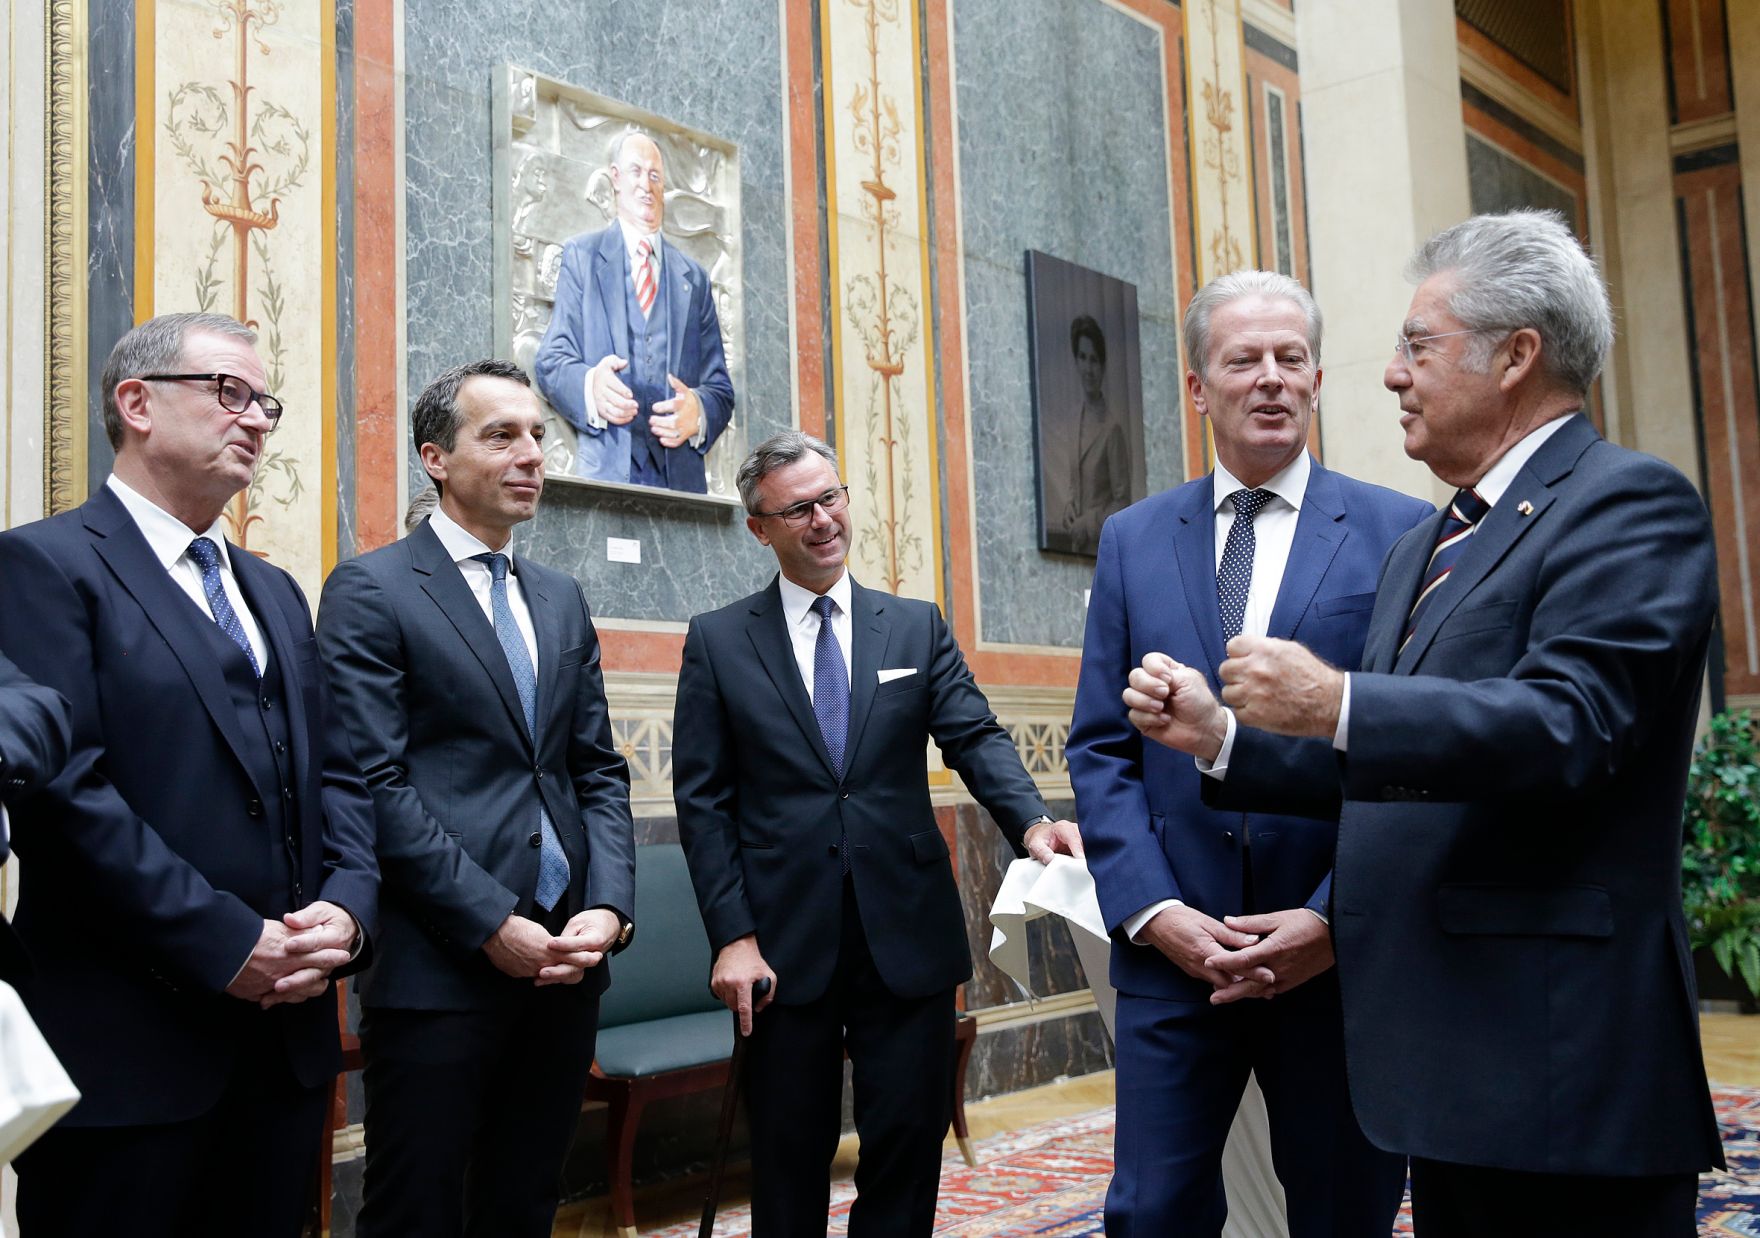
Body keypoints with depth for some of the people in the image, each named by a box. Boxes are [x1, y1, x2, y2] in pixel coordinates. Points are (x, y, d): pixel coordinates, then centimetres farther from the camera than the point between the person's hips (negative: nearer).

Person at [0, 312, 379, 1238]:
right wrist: (225, 943, -17)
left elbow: (335, 772, 13)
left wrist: (347, 907, -5)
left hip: (288, 1033, 7)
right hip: (128, 1048, -7)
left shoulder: (274, 592, 18)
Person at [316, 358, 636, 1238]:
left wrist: (609, 906, -3)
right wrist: (494, 926, -15)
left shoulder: (561, 600, 15)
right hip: (441, 967, -6)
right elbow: (376, 786, -12)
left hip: (565, 963, 6)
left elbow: (599, 771, 13)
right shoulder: (371, 591, -5)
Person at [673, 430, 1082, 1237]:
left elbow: (974, 737, -2)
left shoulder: (918, 627, 9)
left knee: (910, 1143, 7)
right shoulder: (718, 641, 4)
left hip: (908, 936, 2)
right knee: (789, 1161, 9)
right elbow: (704, 800, 1)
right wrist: (732, 935, -8)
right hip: (784, 945, -1)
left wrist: (1029, 820, -22)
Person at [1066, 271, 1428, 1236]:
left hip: (1342, 950, -1)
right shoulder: (1132, 541, 8)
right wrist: (1152, 909, -7)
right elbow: (1100, 748, 5)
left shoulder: (1404, 533, -1)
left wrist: (1336, 919, -12)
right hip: (1172, 947, 2)